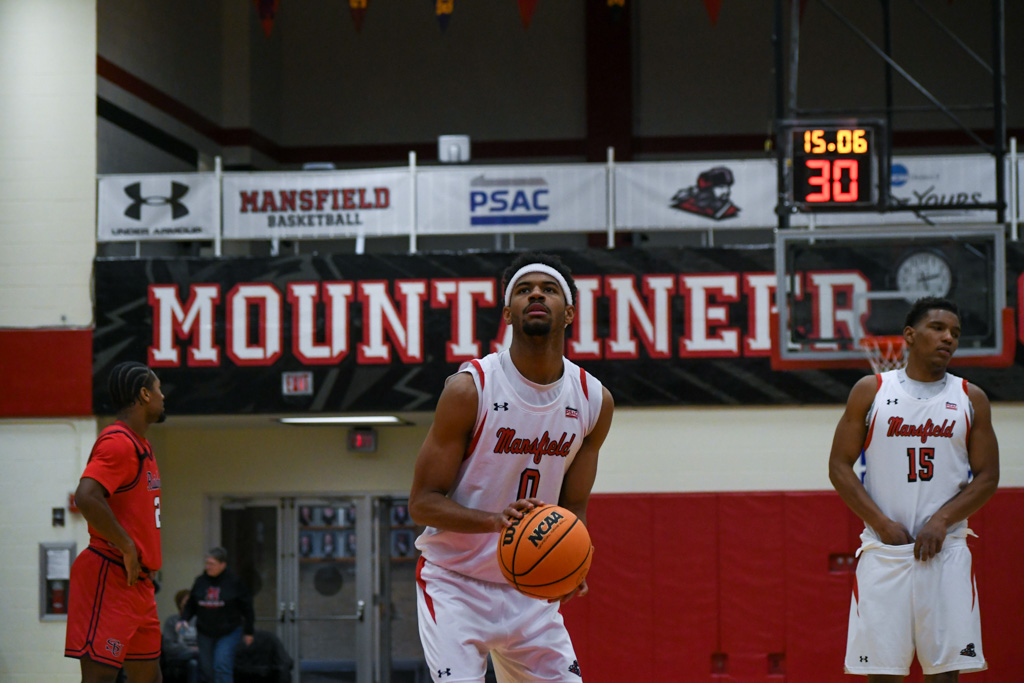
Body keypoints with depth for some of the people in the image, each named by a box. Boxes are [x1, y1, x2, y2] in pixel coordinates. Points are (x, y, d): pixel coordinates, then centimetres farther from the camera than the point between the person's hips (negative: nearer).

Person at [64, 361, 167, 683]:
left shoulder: (140, 445, 18)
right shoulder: (117, 442, -14)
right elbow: (86, 497, -28)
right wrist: (128, 548, -21)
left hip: (138, 581, 10)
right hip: (111, 578, -10)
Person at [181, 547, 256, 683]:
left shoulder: (234, 581, -6)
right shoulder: (200, 581, 3)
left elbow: (247, 608, -1)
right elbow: (190, 605, 9)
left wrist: (248, 632, 0)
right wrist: (184, 619, -10)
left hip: (228, 632, -4)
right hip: (205, 633, 4)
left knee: (222, 666, -17)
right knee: (207, 668, 7)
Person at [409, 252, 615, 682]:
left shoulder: (594, 401, -1)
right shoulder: (469, 389, -16)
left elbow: (573, 506, 8)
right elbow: (422, 502, -13)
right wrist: (495, 520, -31)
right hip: (455, 582, -5)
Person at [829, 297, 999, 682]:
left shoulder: (970, 399, 8)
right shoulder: (870, 392, 5)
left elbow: (987, 477, 7)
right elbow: (840, 466, 3)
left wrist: (942, 520, -9)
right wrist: (881, 522, -8)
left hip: (945, 549, 1)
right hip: (884, 549, -1)